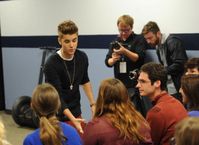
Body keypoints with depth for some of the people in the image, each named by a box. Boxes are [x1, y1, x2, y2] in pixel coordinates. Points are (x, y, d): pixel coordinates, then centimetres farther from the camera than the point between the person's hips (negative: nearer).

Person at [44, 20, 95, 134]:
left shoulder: (82, 57, -6)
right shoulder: (52, 64, -23)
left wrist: (92, 104, 9)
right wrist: (72, 119, -34)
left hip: (76, 112, 5)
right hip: (57, 117, -5)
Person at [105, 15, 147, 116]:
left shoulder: (139, 39, 1)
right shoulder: (115, 42, 14)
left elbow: (139, 58, -12)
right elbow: (107, 62, 7)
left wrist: (125, 51, -27)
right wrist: (113, 60, -17)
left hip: (134, 84, -5)